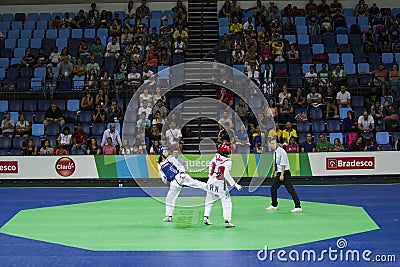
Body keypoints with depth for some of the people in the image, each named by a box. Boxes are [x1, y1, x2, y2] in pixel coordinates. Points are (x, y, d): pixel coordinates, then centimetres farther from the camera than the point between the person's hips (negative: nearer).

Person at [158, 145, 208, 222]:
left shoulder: (171, 158, 6)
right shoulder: (160, 164, 15)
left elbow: (179, 165, 0)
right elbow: (162, 174, 20)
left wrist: (182, 173, -16)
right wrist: (165, 180, 0)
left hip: (179, 176, -4)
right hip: (174, 183, 4)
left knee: (192, 182, -29)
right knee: (169, 198, 5)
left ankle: (207, 187, -43)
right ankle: (169, 216, 14)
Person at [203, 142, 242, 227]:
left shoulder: (215, 157, 0)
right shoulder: (228, 161, -16)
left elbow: (210, 170, 8)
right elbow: (227, 175, -21)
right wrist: (235, 185, -18)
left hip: (211, 183, 6)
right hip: (221, 185, -6)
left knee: (209, 201, 20)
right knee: (226, 203, 0)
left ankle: (206, 218, 23)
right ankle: (227, 221, -7)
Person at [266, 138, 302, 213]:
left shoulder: (281, 151, -14)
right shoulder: (275, 152, 13)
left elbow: (283, 164, -18)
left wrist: (282, 174, -22)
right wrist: (273, 173, 21)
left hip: (285, 173, -9)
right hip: (278, 173, 9)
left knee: (290, 190, -11)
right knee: (273, 188, 12)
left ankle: (298, 207, -11)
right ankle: (274, 205, 24)